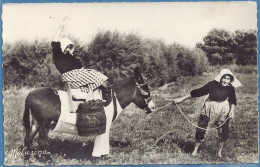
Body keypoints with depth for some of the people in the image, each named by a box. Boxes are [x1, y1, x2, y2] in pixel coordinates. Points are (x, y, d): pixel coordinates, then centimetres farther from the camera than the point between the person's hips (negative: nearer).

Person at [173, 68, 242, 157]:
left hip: (223, 111, 2)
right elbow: (198, 92, -18)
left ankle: (219, 153, 26)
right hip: (209, 109, -2)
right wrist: (181, 98, -16)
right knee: (201, 129, 0)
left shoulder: (230, 88, -13)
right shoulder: (212, 84, -21)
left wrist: (232, 110, -15)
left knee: (224, 132, 5)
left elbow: (233, 100, 4)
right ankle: (195, 150, 18)